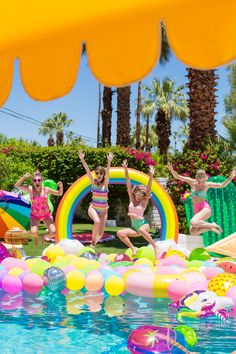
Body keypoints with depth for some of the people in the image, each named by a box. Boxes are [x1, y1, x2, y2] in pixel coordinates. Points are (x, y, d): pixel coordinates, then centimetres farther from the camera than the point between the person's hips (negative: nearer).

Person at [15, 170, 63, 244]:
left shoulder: (46, 190, -9)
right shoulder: (30, 189, -10)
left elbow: (59, 194, 0)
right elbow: (17, 185, -16)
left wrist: (61, 186, -19)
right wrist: (24, 177, -25)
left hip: (47, 214, 1)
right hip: (35, 215, -1)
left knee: (53, 233, -14)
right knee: (33, 233, -23)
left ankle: (49, 238, 26)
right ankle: (37, 243, 16)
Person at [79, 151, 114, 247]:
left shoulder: (105, 183, -5)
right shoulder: (94, 182, -4)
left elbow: (107, 173, -22)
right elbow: (87, 171, -16)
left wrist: (109, 161, -38)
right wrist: (82, 160, -29)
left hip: (103, 210, 1)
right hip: (93, 208, -1)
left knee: (100, 234, 0)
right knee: (97, 221, -33)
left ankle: (94, 242, 32)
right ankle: (93, 242, -14)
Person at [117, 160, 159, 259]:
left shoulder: (144, 202, -2)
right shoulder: (131, 199, 7)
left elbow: (148, 189, -14)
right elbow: (128, 184, 1)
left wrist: (151, 176, -26)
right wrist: (126, 170, -5)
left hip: (143, 224, -5)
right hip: (134, 227, 5)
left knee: (141, 230, -39)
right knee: (120, 233, -18)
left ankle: (155, 246, -25)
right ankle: (133, 249, -10)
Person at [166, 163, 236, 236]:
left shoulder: (207, 184, -2)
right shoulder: (192, 182, 3)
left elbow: (222, 185, 3)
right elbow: (177, 176, 1)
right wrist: (172, 170, -17)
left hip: (205, 208, -5)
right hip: (196, 210, 5)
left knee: (193, 222, -32)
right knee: (193, 232, -11)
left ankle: (213, 225, -12)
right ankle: (211, 228, 8)